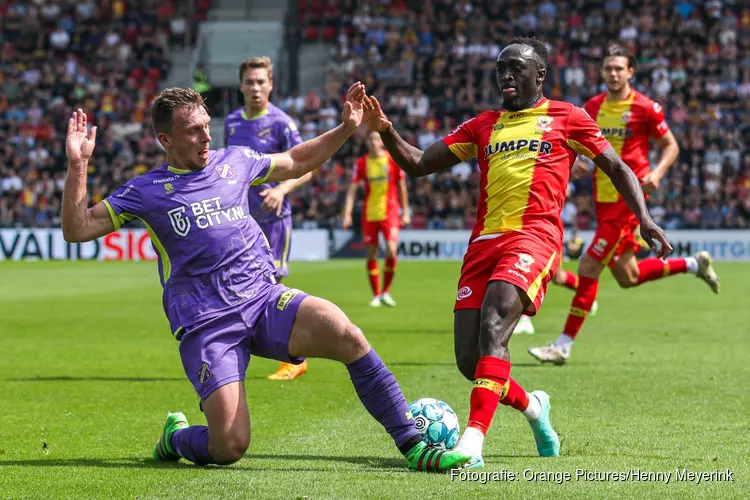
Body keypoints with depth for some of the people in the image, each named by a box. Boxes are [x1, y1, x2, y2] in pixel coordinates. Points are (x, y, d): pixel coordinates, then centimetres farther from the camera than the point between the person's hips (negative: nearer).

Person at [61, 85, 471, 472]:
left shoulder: (235, 161, 12)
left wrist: (346, 128, 22)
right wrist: (77, 166, -13)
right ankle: (176, 437, 19)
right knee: (229, 447, -19)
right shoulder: (147, 191, 3)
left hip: (265, 299, 4)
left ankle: (413, 445, -18)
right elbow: (77, 229, -1)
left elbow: (296, 162, 30)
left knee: (345, 334, -26)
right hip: (206, 324, -3)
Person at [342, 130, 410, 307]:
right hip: (369, 214, 1)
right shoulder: (361, 163, 1)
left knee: (391, 251, -15)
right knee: (371, 255, 2)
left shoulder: (393, 160, 0)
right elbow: (352, 190, 0)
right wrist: (347, 214, -9)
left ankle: (386, 292, 1)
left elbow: (401, 187, 8)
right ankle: (376, 295, 13)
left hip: (390, 212, -1)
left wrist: (405, 212, 7)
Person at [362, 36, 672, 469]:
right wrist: (386, 132, 2)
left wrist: (644, 217, -1)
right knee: (470, 361, -1)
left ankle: (472, 444, -38)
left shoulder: (566, 118, 12)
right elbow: (419, 164, 20)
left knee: (493, 324, -29)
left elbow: (616, 167, 14)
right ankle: (532, 406, 30)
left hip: (534, 235, -5)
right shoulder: (483, 125, 22)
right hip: (485, 240, 5)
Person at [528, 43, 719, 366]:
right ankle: (694, 264, 37)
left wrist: (657, 173, -18)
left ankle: (564, 346, -6)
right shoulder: (592, 107, 8)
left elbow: (671, 146, 0)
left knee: (588, 268, -11)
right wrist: (579, 163, -2)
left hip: (628, 197, -7)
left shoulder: (645, 108, -9)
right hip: (603, 198, 7)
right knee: (627, 277, 15)